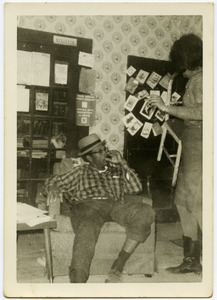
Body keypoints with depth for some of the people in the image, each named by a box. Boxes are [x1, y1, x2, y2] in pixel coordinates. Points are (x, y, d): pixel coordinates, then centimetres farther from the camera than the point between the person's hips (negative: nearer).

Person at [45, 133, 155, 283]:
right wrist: (55, 188, 0)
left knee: (146, 213, -29)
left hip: (118, 204, 2)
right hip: (89, 205, -2)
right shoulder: (81, 172, 26)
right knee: (86, 231, -38)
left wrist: (122, 164, 8)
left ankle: (118, 266, -25)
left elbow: (136, 188, 16)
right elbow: (53, 182, 25)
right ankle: (78, 280, -48)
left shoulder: (116, 169, 29)